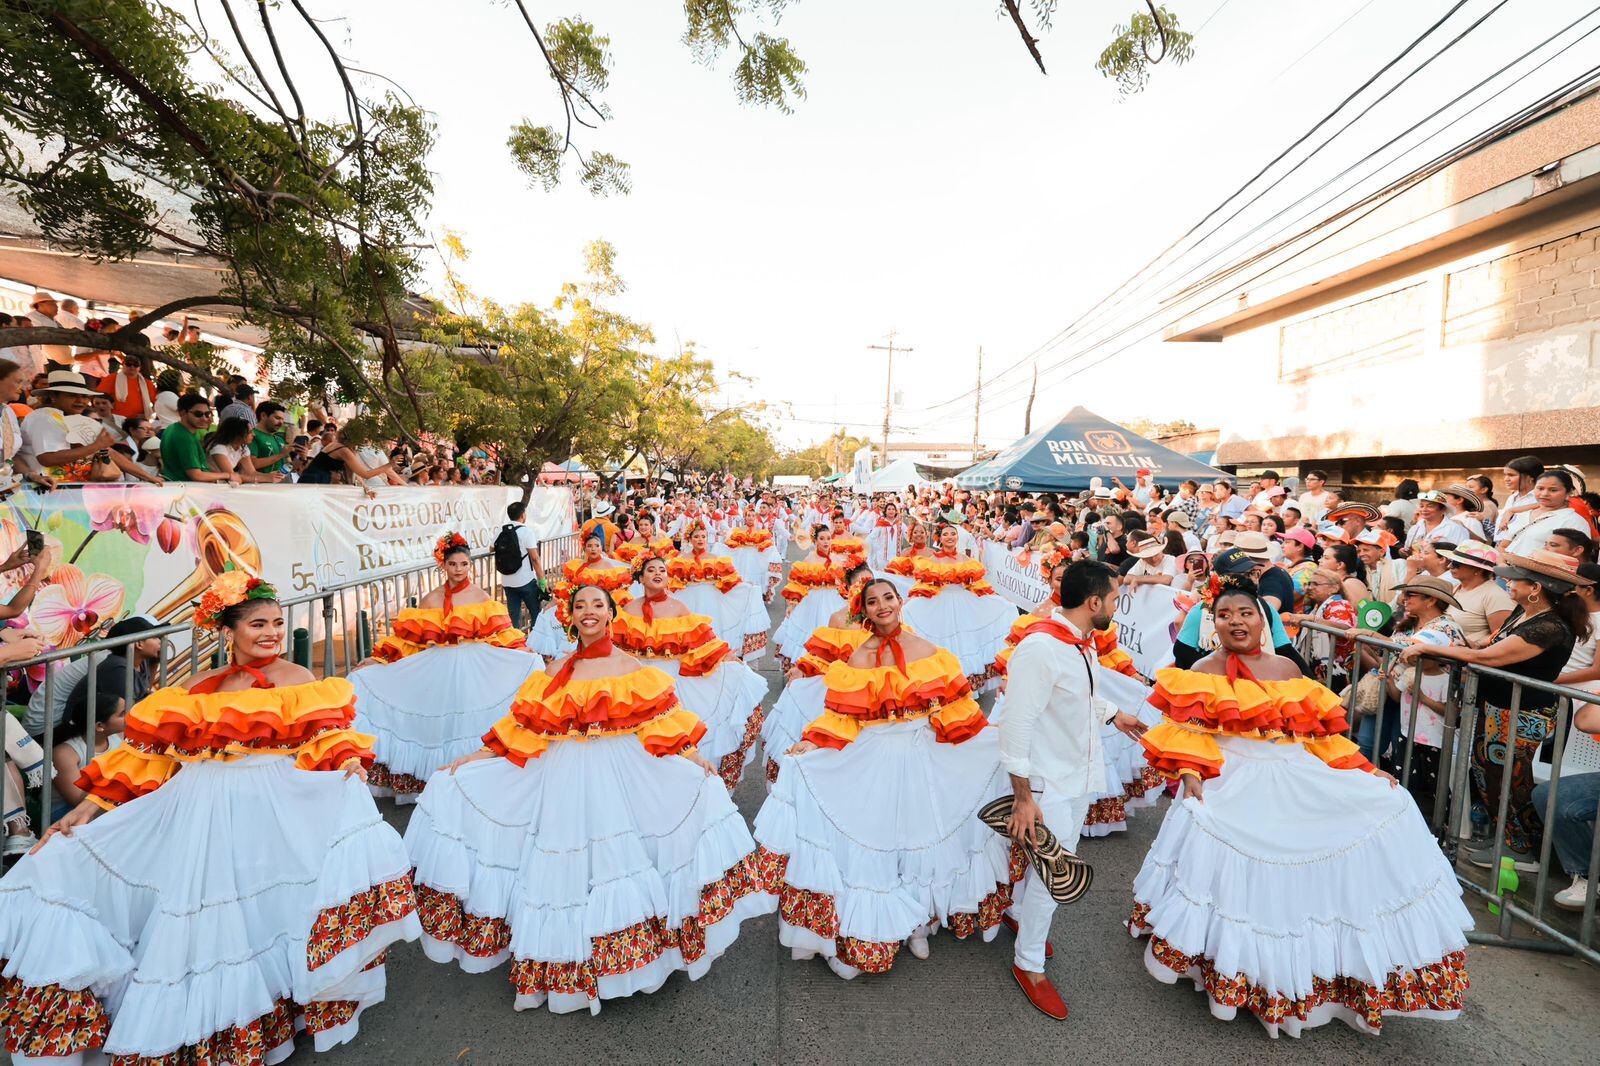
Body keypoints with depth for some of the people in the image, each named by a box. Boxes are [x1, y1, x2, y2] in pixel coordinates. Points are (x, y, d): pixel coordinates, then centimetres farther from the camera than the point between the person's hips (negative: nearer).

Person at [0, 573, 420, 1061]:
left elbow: (327, 740, -5)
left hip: (276, 806, -2)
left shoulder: (299, 680, 3)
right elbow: (149, 756, 11)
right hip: (200, 810, 3)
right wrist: (92, 806, 3)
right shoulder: (199, 688, 9)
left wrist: (346, 763, -25)